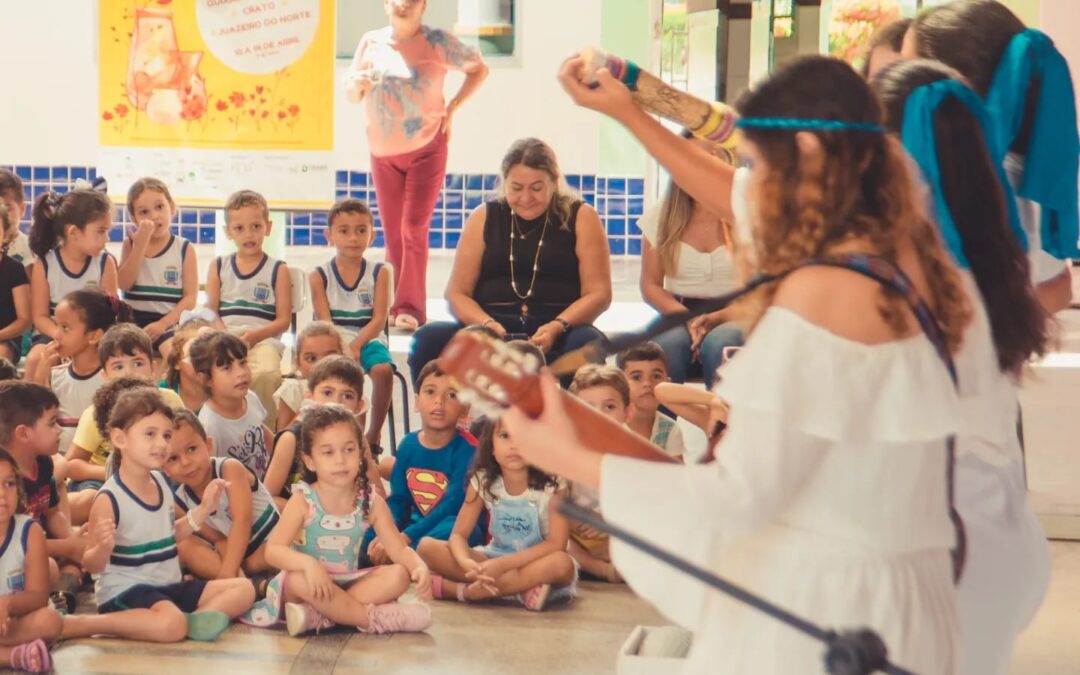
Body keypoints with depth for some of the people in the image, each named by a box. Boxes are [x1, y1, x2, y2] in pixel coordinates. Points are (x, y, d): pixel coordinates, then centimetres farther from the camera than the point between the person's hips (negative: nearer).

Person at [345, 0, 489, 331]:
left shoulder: (438, 42, -5)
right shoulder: (371, 42, 3)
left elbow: (479, 69, 6)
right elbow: (351, 94, 9)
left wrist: (453, 107, -2)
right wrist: (358, 83, -15)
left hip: (426, 149, -3)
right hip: (383, 153, 3)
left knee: (414, 229, -12)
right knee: (392, 234, 8)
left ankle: (411, 309, -12)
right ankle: (395, 307, 16)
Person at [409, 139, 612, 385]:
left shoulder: (581, 217, 7)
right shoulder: (484, 218, 11)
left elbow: (598, 293, 1)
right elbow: (457, 293, 8)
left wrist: (557, 327, -18)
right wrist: (487, 325, -14)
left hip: (559, 333, -2)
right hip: (490, 331, 2)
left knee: (588, 344, -38)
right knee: (428, 340, -28)